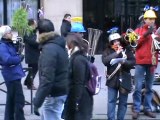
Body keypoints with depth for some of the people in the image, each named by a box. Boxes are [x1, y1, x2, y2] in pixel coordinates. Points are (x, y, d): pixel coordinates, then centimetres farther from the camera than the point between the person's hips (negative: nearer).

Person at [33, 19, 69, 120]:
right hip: (61, 91, 10)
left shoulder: (49, 49, -20)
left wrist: (37, 102, -26)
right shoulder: (59, 46, 10)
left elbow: (47, 78, -27)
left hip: (53, 94, -10)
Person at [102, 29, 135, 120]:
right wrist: (116, 53, -20)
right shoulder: (108, 51, -1)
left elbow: (133, 62, -5)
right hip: (112, 79, -1)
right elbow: (104, 61, -17)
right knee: (111, 101, 1)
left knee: (123, 102, 8)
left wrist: (124, 62, -24)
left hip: (124, 79, 1)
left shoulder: (126, 50, -1)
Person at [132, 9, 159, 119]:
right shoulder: (139, 30, 7)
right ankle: (136, 109, -3)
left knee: (149, 87, 7)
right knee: (138, 87, -6)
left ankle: (148, 108, 13)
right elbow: (135, 43, -7)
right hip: (141, 62, -3)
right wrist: (146, 34, -15)